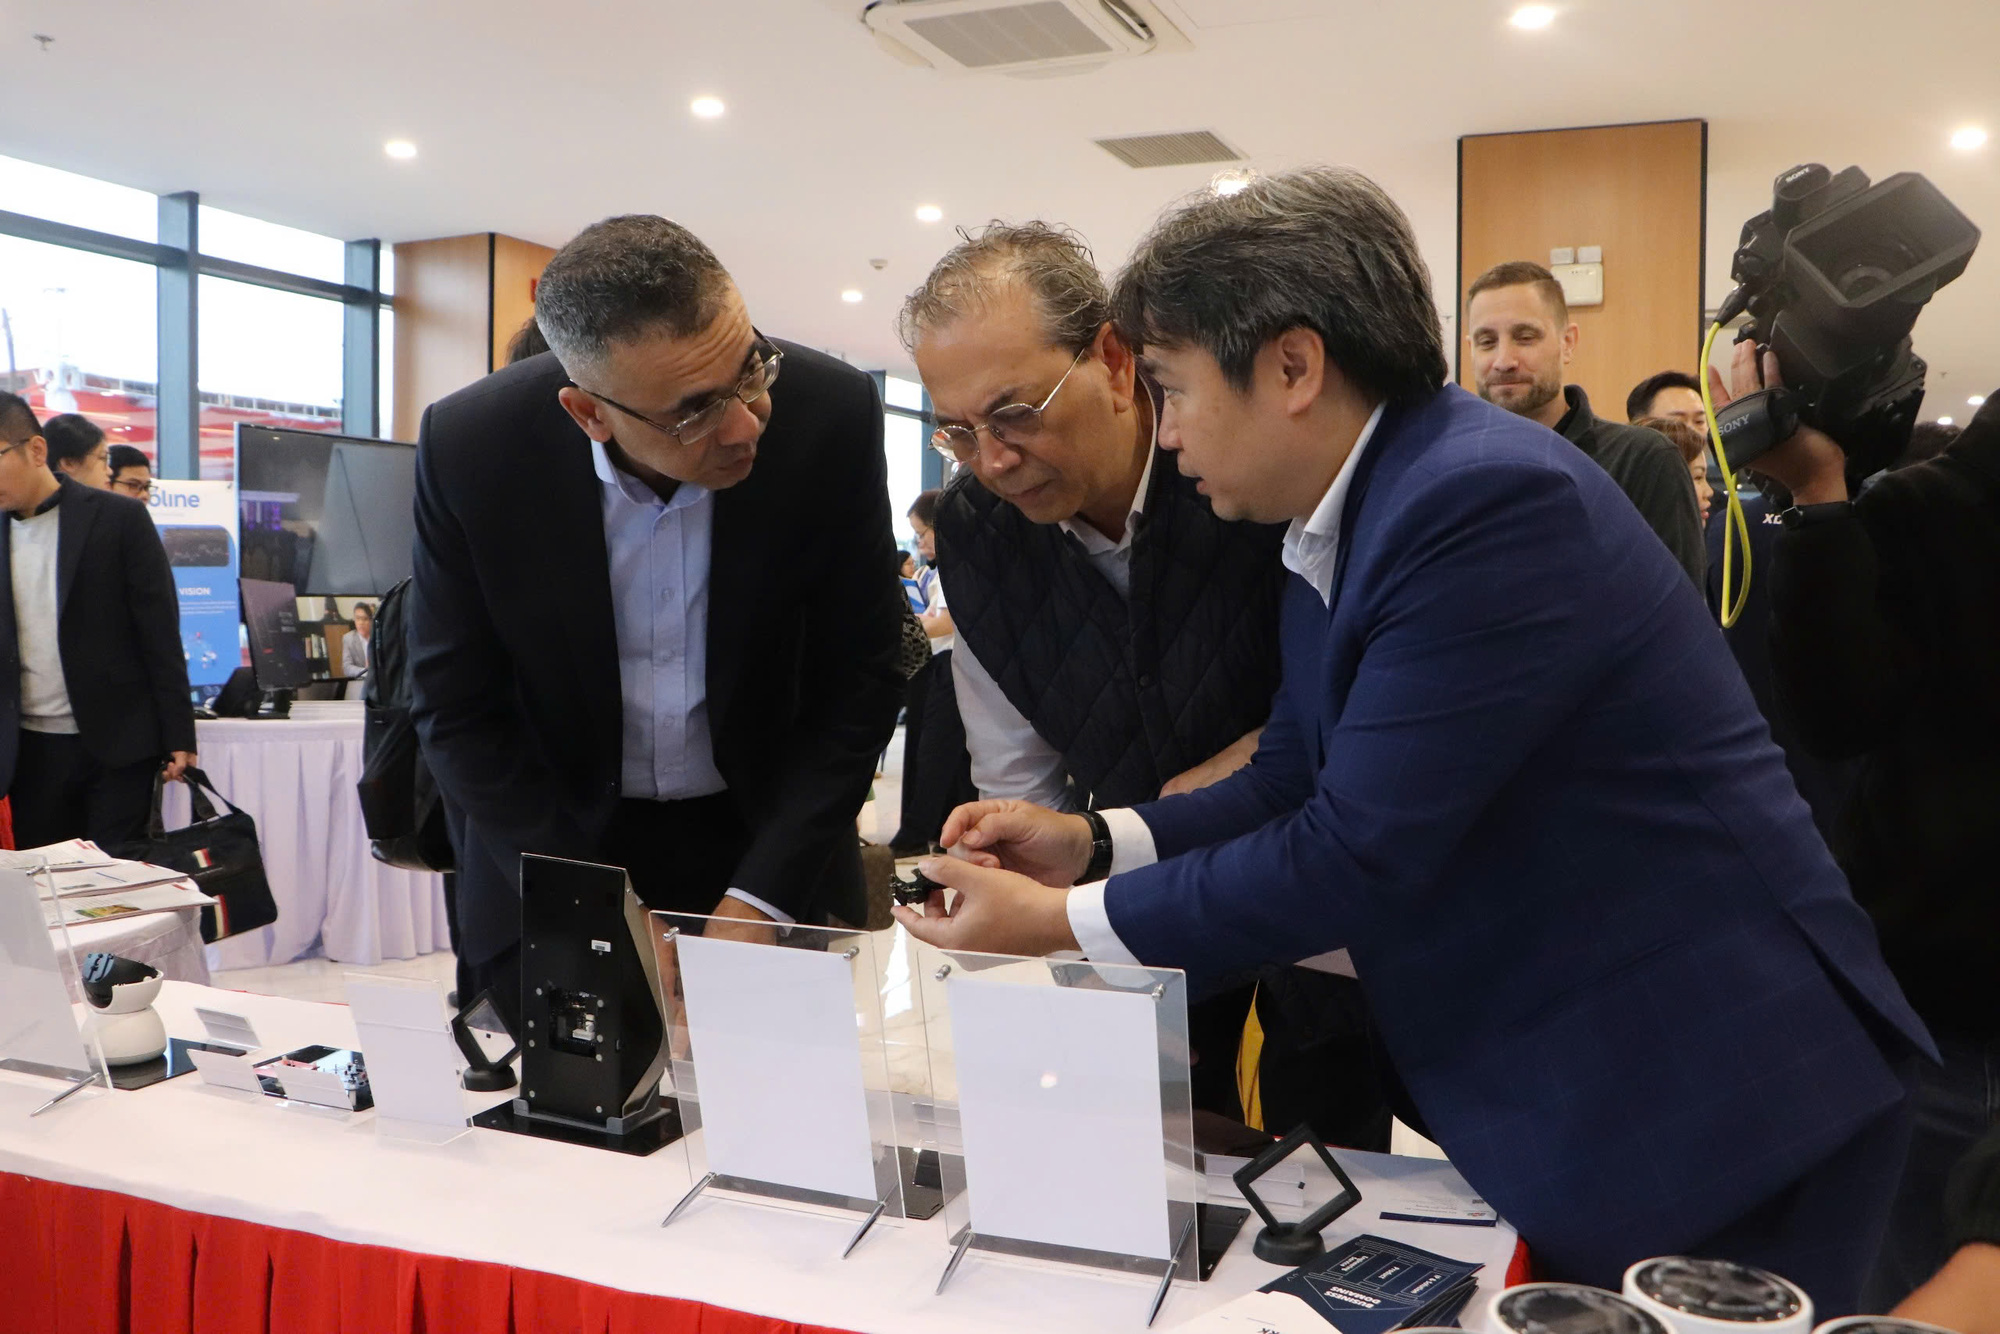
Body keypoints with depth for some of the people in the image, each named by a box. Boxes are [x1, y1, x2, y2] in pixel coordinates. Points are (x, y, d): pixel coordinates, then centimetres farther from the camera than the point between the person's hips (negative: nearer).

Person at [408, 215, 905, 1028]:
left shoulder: (832, 415, -21)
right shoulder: (470, 447, -20)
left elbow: (860, 676, -12)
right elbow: (456, 710, -10)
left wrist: (760, 900, -17)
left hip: (769, 846, 1)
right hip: (549, 847, 0)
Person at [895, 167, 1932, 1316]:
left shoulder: (1491, 498, -26)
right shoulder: (1339, 527, 4)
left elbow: (1354, 854, -26)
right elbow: (1292, 786, 11)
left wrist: (1061, 920, -17)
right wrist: (1091, 842, -1)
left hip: (1711, 1114, -9)